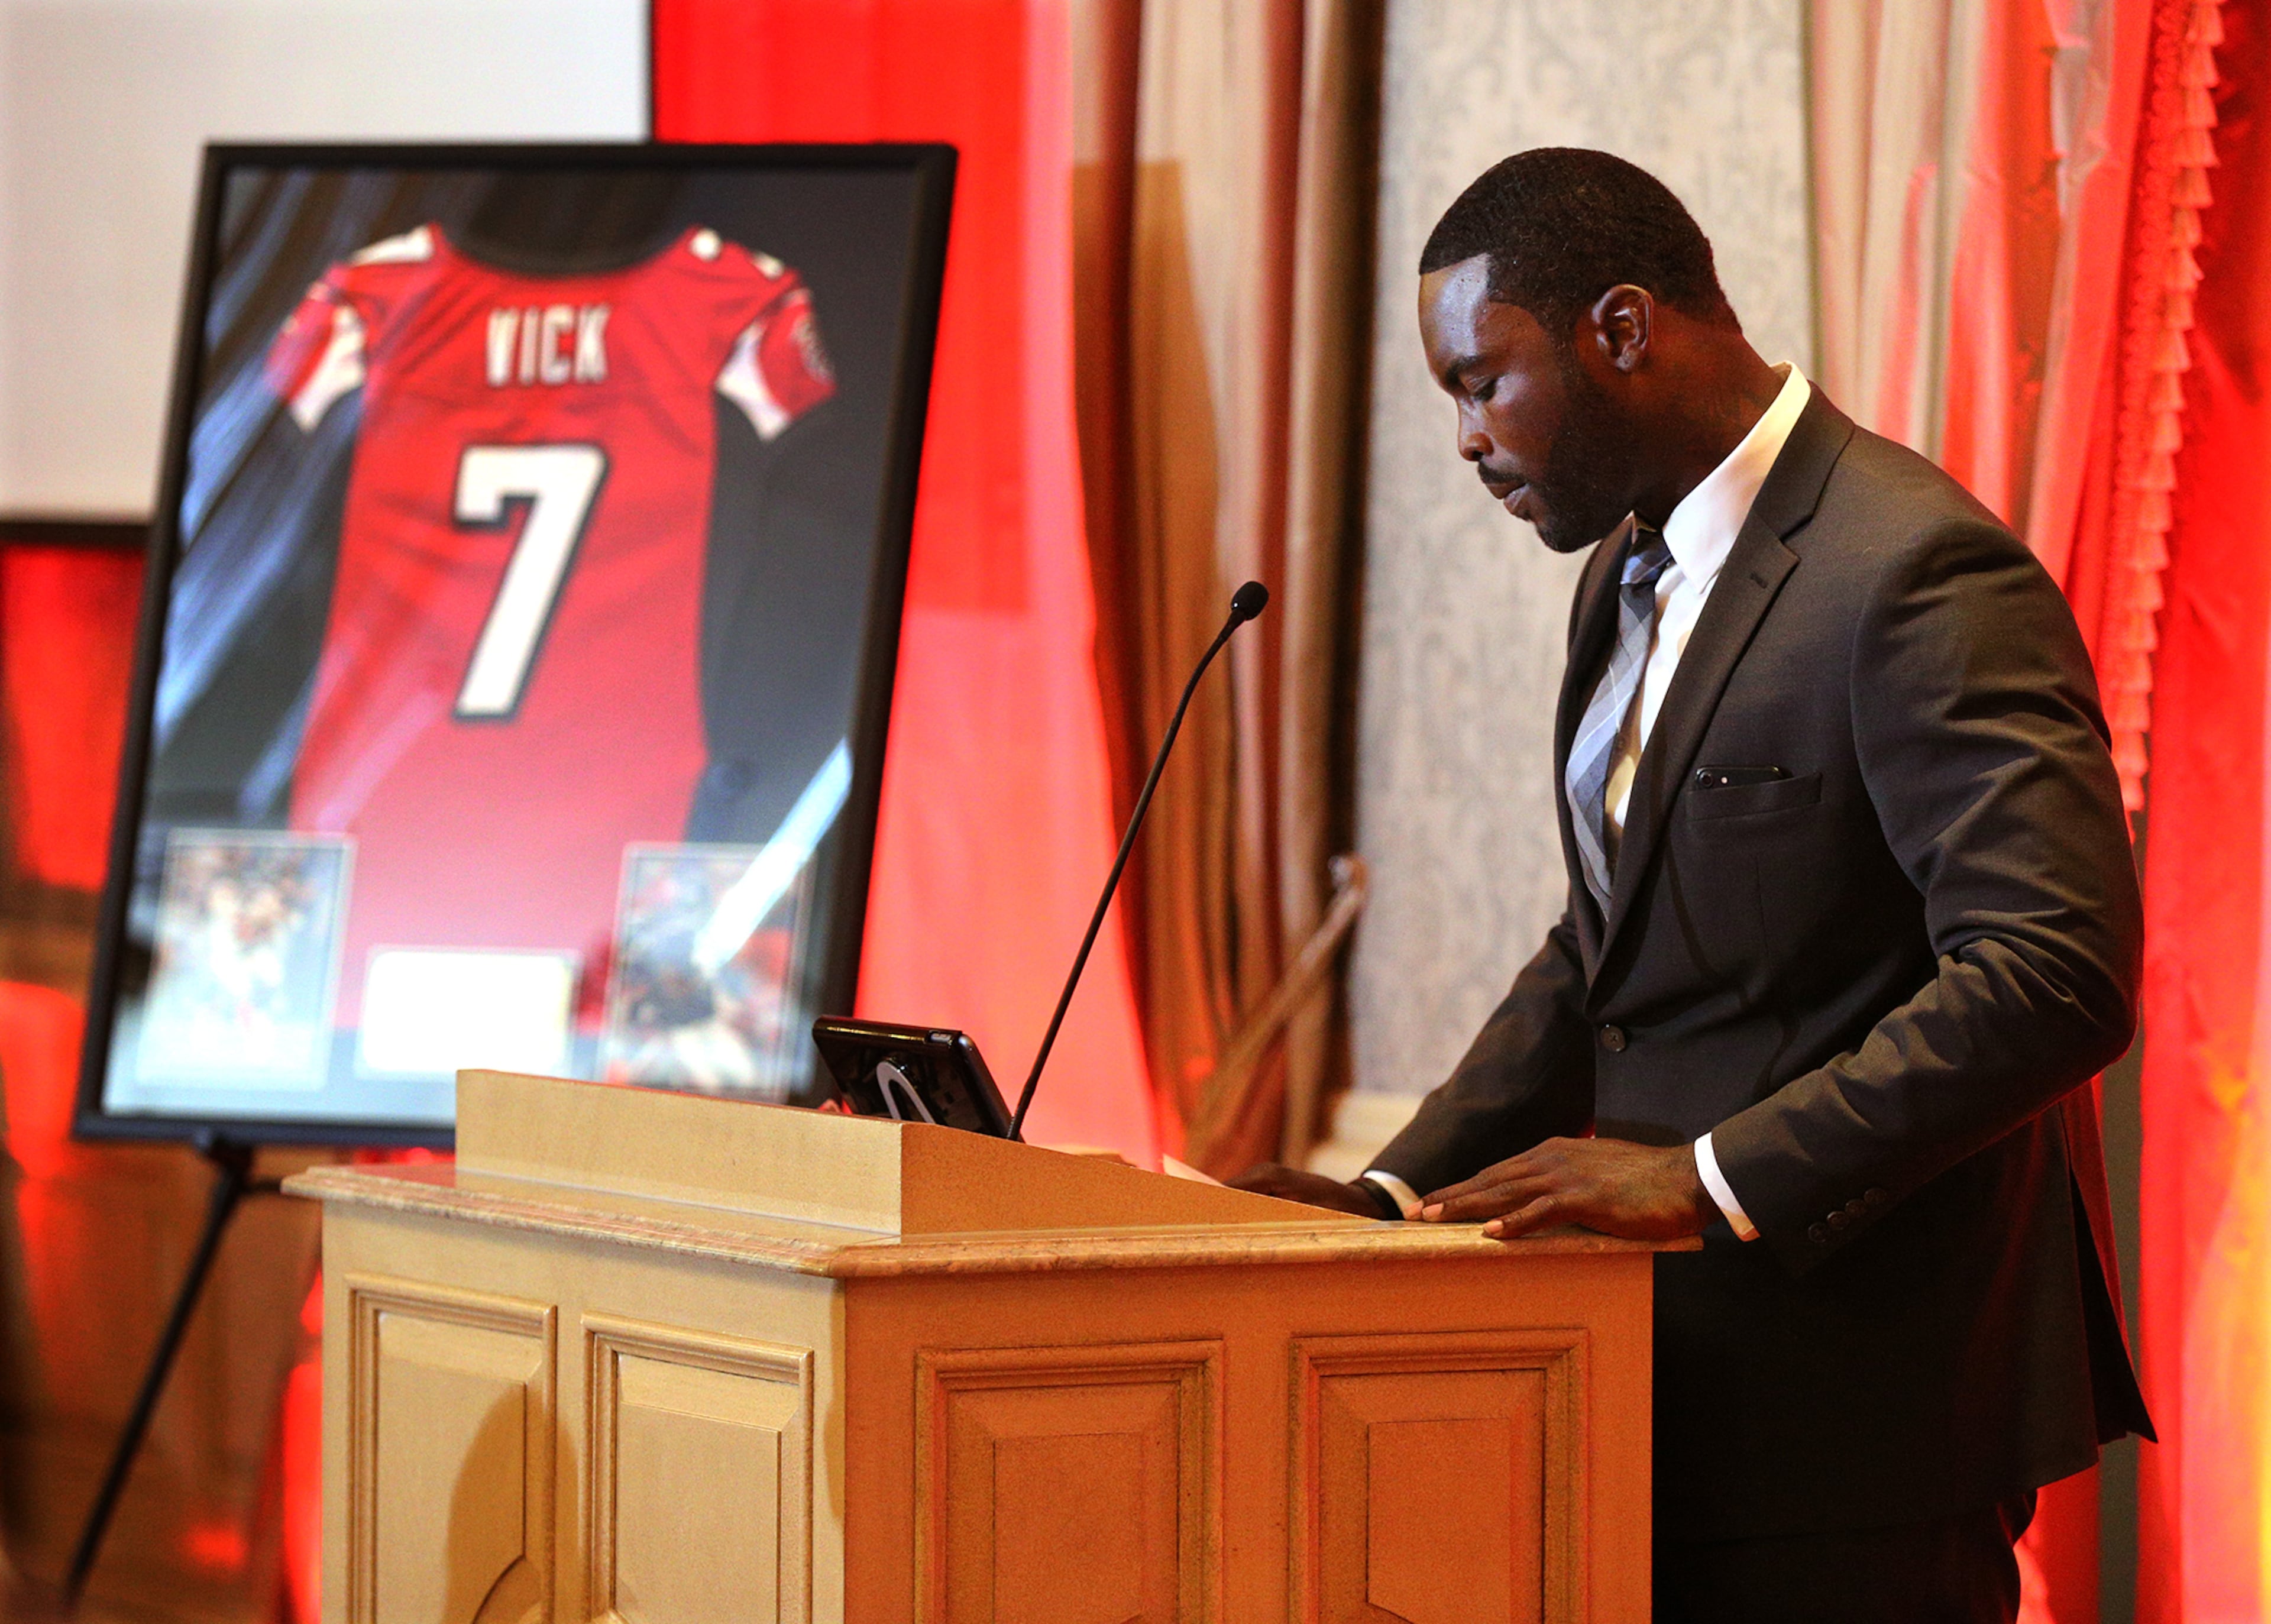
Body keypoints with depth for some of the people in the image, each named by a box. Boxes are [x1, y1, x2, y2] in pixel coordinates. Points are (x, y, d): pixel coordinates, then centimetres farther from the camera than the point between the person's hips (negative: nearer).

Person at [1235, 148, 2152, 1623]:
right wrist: (1401, 1193, 9)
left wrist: (1712, 1179, -26)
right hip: (1691, 1370, 9)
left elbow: (2054, 977, -25)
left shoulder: (1919, 575, -17)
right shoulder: (1633, 578, 15)